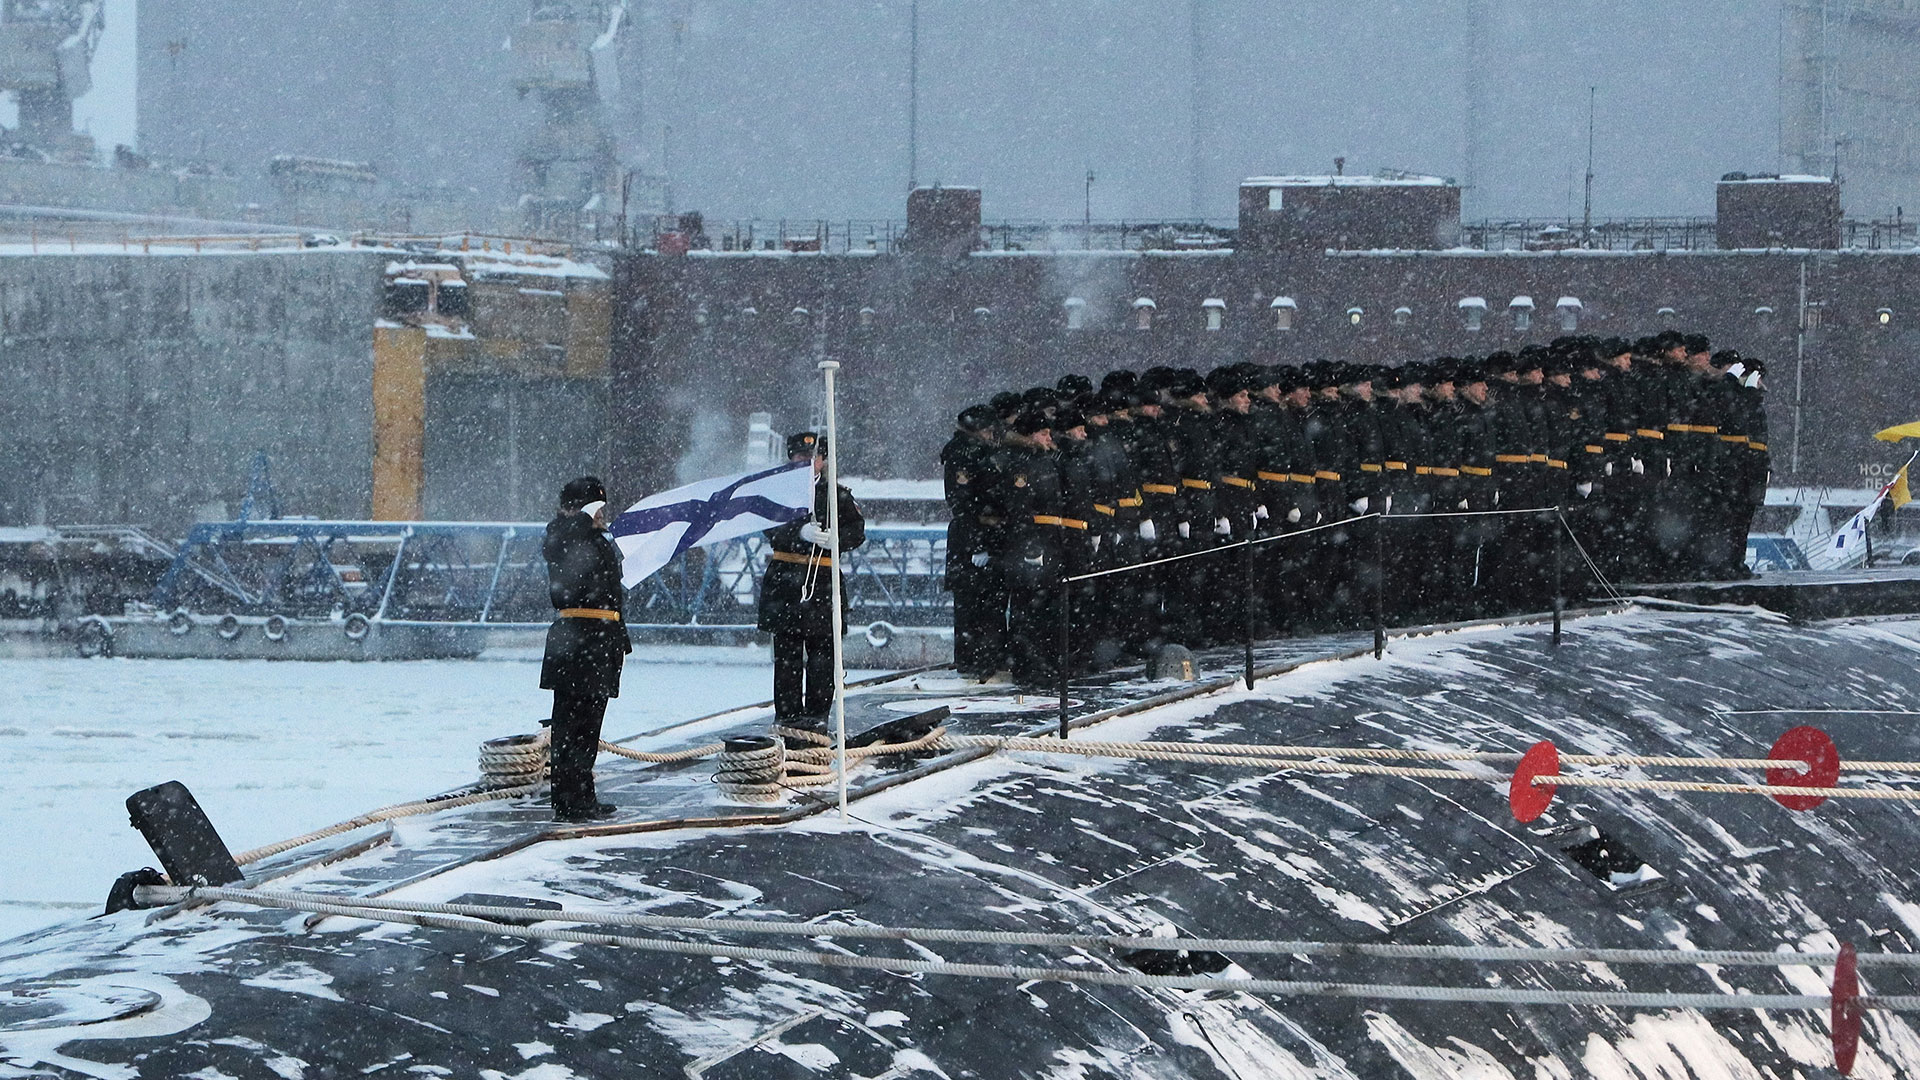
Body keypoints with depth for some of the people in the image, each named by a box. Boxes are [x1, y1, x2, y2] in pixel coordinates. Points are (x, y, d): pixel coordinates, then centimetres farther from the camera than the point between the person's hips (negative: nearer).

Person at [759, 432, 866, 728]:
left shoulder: (838, 496, 11)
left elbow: (857, 532, 2)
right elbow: (771, 530, -9)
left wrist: (833, 539, -19)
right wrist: (802, 532, -27)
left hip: (824, 581, 1)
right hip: (785, 579, -1)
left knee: (821, 652, -1)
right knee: (787, 652, 0)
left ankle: (817, 713, 5)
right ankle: (787, 713, 5)